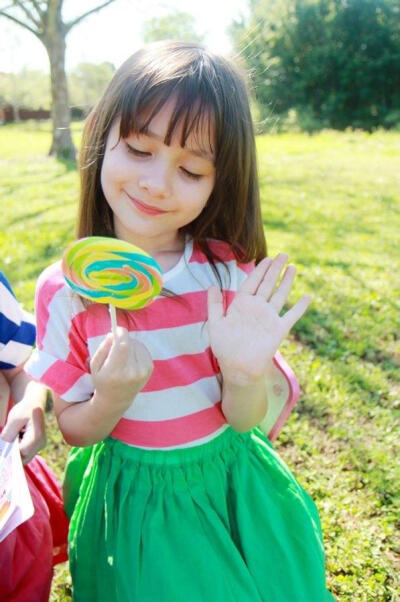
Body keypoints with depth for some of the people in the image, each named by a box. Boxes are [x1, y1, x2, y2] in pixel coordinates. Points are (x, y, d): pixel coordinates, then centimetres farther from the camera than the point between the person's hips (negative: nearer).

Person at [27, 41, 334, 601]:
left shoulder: (231, 275, -15)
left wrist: (244, 376, -30)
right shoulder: (64, 290, -16)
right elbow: (74, 429, -6)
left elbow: (244, 420, -9)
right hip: (136, 499, -1)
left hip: (234, 485, 2)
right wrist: (111, 400, -27)